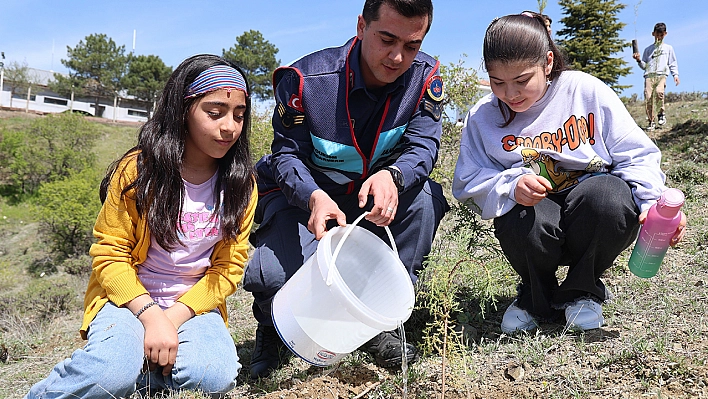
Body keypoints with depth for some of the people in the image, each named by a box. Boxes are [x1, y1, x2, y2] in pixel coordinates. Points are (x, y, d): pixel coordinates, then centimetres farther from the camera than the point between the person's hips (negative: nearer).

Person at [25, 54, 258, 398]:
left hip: (193, 303, 2)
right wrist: (151, 315, -21)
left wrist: (174, 317, -16)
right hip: (129, 295, -2)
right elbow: (109, 254, -8)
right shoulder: (139, 170, -11)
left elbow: (228, 267, -4)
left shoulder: (241, 185, -5)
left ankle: (135, 363, 0)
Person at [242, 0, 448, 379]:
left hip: (375, 198, 3)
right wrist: (314, 197, -40)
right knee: (268, 275, -28)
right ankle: (274, 328, 14)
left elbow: (423, 145, -20)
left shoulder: (426, 77, -13)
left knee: (425, 196, -28)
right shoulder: (304, 78, -21)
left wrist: (392, 175, -45)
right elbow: (287, 155, -17)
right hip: (302, 193, -3)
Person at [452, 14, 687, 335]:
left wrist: (653, 201, -22)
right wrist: (511, 186, -26)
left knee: (611, 195, -34)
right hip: (534, 221, 0)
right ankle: (538, 297, 2)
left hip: (593, 221, 1)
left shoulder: (588, 91, -6)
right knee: (521, 221, -36)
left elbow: (635, 155, -3)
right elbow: (469, 183, -5)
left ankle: (582, 293, -2)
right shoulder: (483, 117, -3)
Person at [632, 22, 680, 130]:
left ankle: (661, 113, -11)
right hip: (649, 75, 2)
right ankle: (651, 122, -6)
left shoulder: (668, 48, 22)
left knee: (659, 92, -31)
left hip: (661, 74, -2)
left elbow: (673, 63, 19)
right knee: (648, 98, -13)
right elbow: (644, 66, 21)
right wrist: (639, 60, 1)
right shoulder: (648, 49, 24)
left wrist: (675, 75, 5)